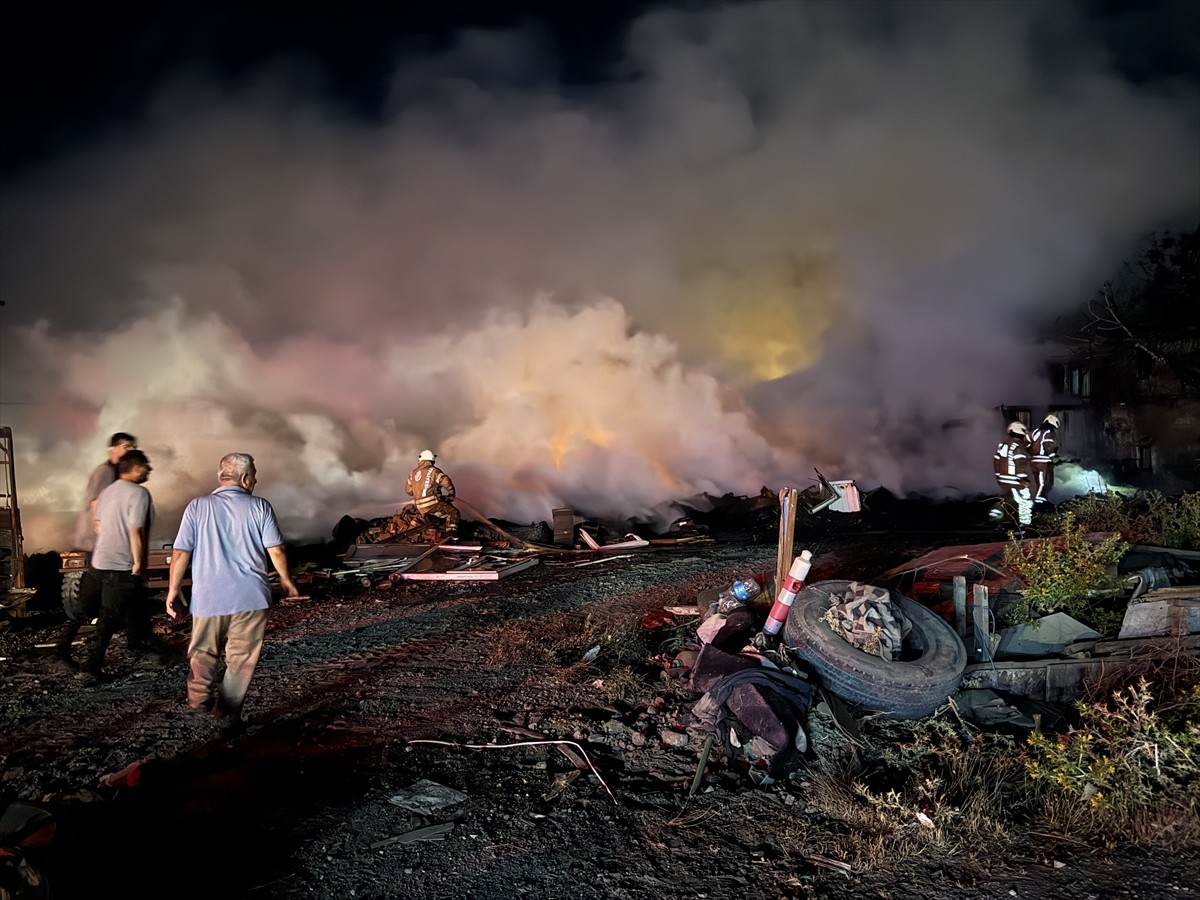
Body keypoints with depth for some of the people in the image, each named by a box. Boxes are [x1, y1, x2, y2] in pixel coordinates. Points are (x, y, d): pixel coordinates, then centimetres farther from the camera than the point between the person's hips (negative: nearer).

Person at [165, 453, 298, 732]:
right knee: (242, 659, 11)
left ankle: (201, 693, -11)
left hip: (208, 597, 1)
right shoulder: (259, 507, -2)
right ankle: (230, 715, 12)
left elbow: (181, 553, -4)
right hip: (251, 597, 0)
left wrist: (174, 590, 6)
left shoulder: (198, 507, 0)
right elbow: (276, 551, -2)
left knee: (202, 653, 14)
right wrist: (286, 581, 15)